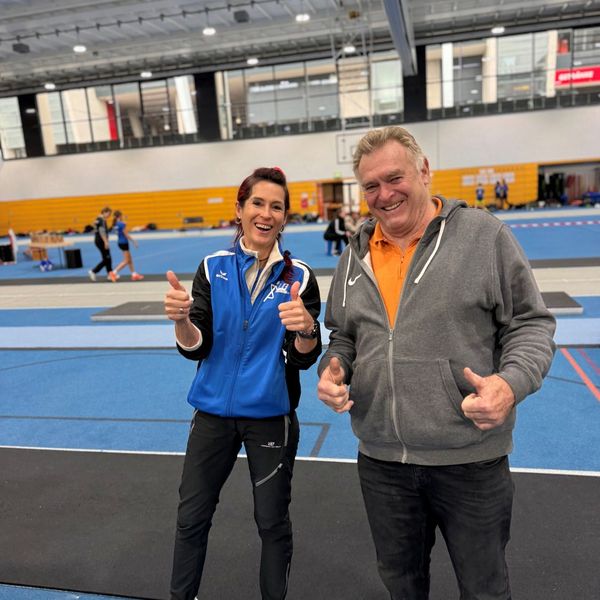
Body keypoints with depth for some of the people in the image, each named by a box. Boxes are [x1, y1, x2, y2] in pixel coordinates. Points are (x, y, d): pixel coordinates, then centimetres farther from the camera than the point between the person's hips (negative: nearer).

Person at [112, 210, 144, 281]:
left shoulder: (115, 224, 5)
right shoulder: (122, 224, -19)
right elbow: (126, 235, -18)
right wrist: (134, 241, -11)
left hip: (120, 242, 9)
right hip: (124, 243, -9)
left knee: (130, 260, 15)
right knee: (126, 261, -2)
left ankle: (134, 274, 19)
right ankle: (114, 272, -8)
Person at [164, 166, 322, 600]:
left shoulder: (298, 275, -8)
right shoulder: (213, 267, -4)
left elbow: (305, 358, -12)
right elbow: (195, 347, -9)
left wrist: (305, 328, -34)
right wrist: (182, 319, -30)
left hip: (271, 415, -1)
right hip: (214, 410, 2)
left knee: (273, 522, 15)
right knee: (192, 518, 16)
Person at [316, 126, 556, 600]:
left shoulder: (485, 235, -7)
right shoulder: (356, 256, 6)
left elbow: (531, 324, -4)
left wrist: (511, 382, -22)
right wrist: (333, 370, -5)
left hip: (471, 460, -3)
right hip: (381, 461, 4)